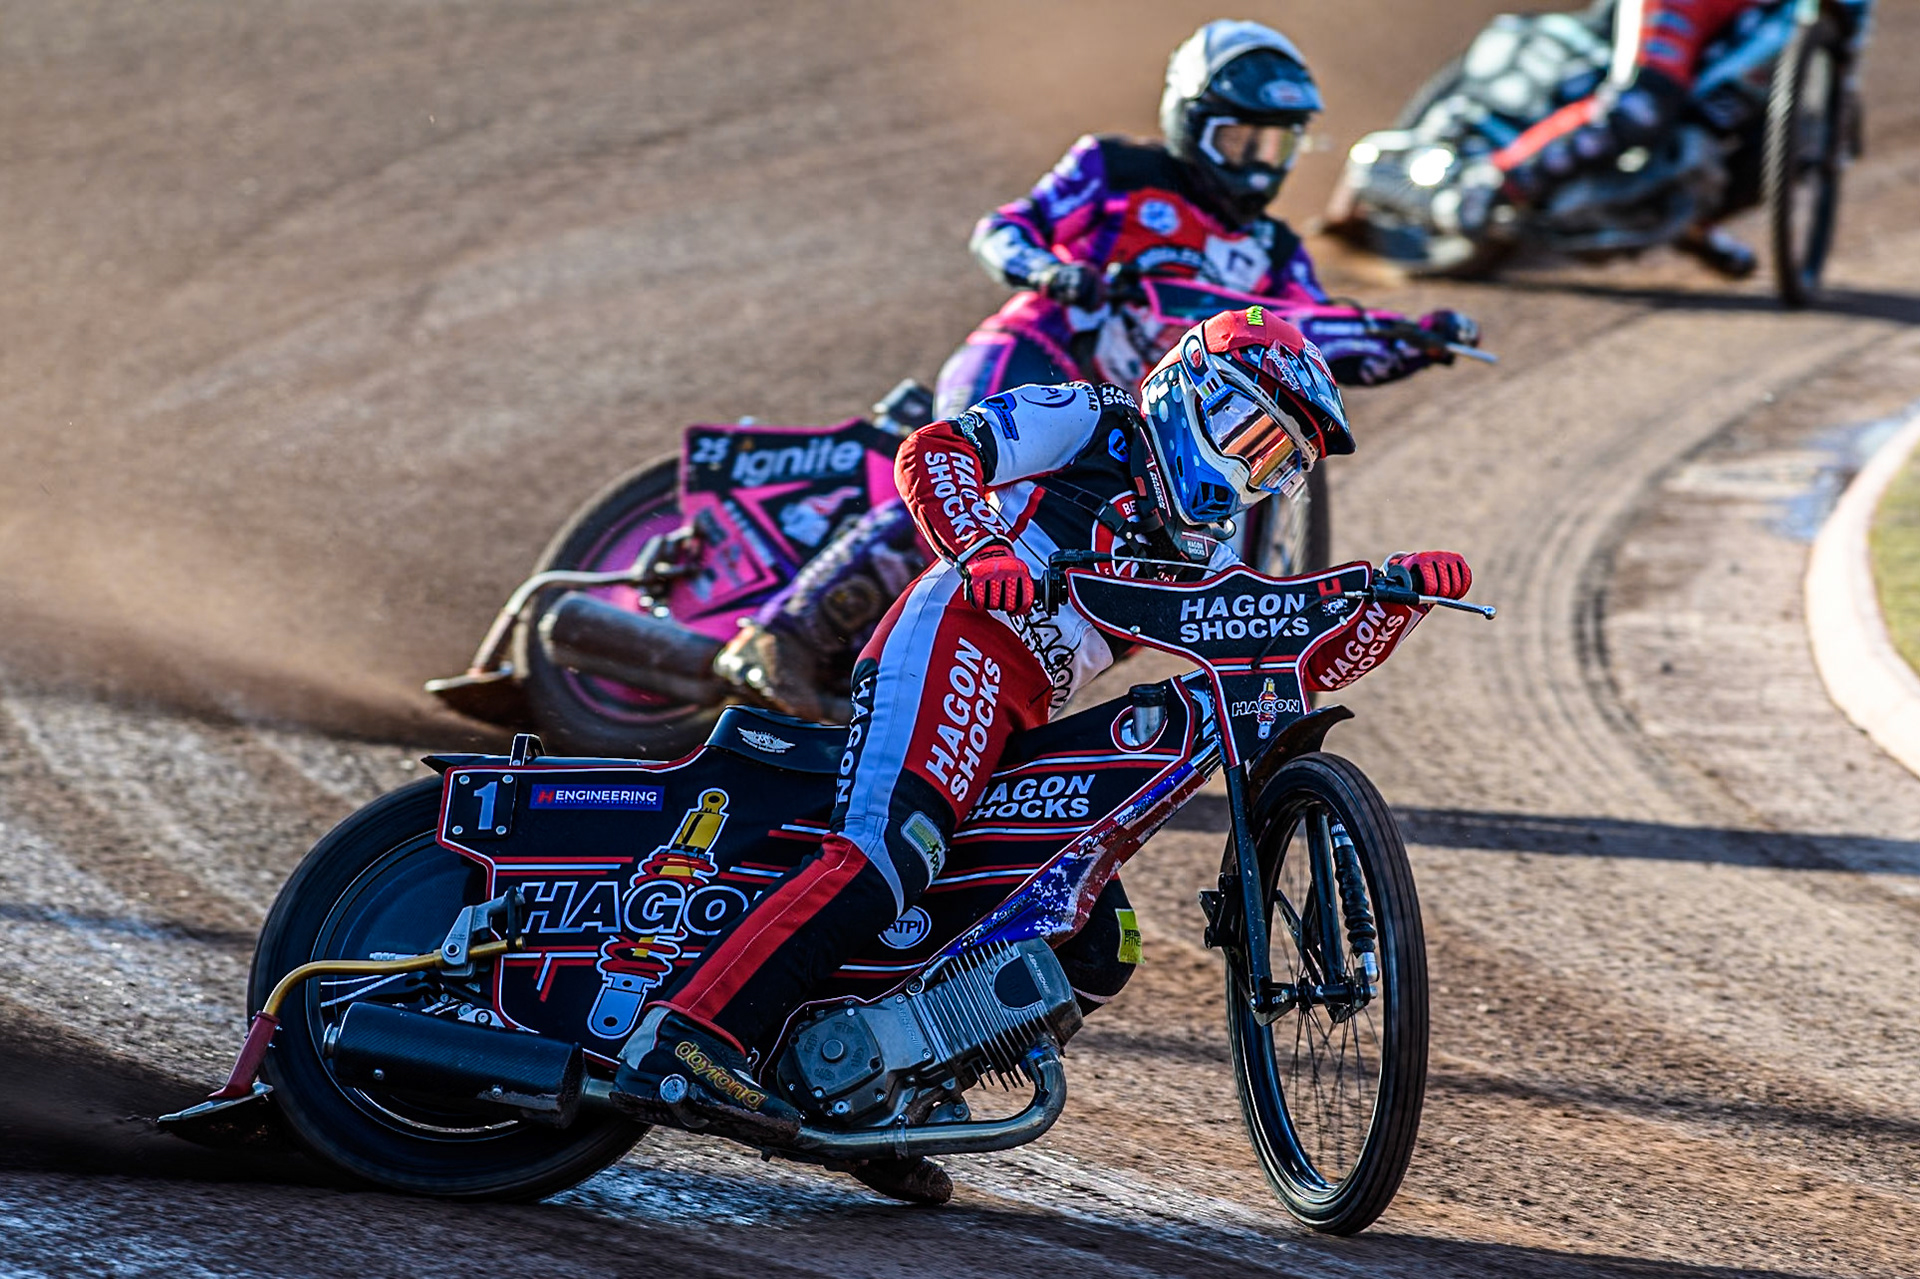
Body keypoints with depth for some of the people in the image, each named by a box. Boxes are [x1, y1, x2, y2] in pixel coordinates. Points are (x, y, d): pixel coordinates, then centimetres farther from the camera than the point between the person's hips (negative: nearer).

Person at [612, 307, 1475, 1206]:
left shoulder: (1197, 559, 30)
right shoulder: (1090, 423, 10)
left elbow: (1310, 658, 23)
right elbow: (934, 449, -3)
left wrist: (1402, 591, 6)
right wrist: (982, 550, -21)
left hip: (1019, 728, 9)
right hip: (957, 638, -9)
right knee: (891, 850, -30)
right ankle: (685, 1046, -42)